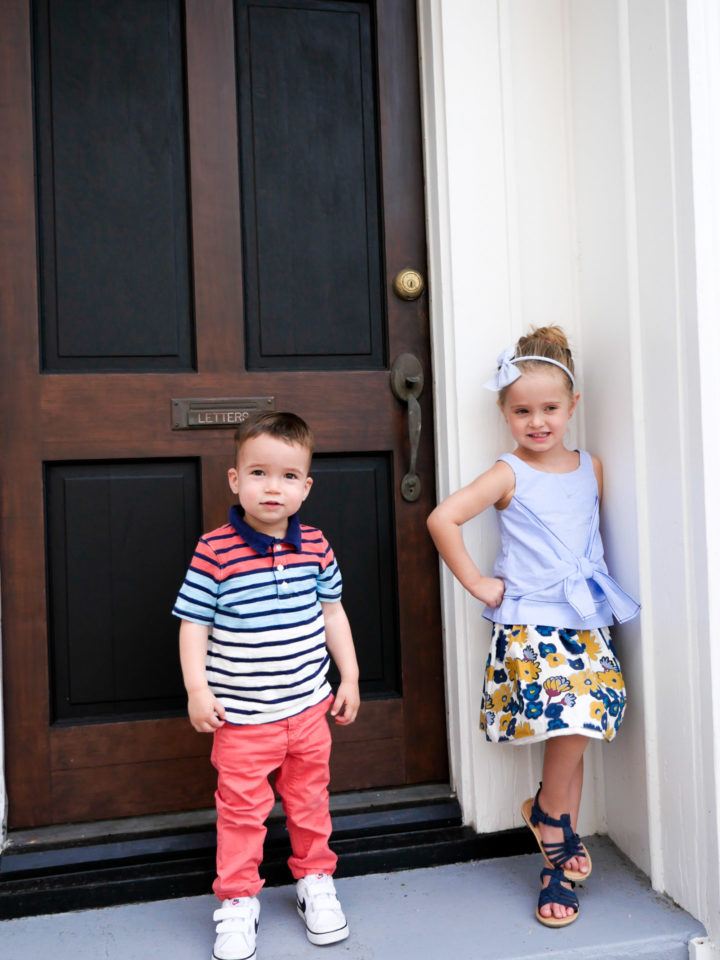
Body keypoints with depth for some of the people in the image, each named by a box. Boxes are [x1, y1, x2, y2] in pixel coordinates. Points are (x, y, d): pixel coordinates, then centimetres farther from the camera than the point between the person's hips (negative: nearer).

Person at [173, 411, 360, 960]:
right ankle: (238, 901, 29)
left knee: (310, 797, 19)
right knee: (241, 809, 8)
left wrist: (349, 677, 9)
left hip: (309, 705, 4)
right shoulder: (215, 551, -14)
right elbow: (194, 622, -9)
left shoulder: (315, 546, -2)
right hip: (242, 715, -3)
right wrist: (197, 690, -13)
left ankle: (315, 879, 41)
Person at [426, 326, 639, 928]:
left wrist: (599, 581, 12)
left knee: (576, 730, 5)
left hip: (587, 622, 5)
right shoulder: (509, 476, -7)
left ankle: (558, 861, 24)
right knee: (570, 723, -17)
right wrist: (477, 584, -13)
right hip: (529, 624, -4)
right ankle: (549, 812, 15)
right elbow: (442, 519, -16)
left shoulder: (590, 468, 9)